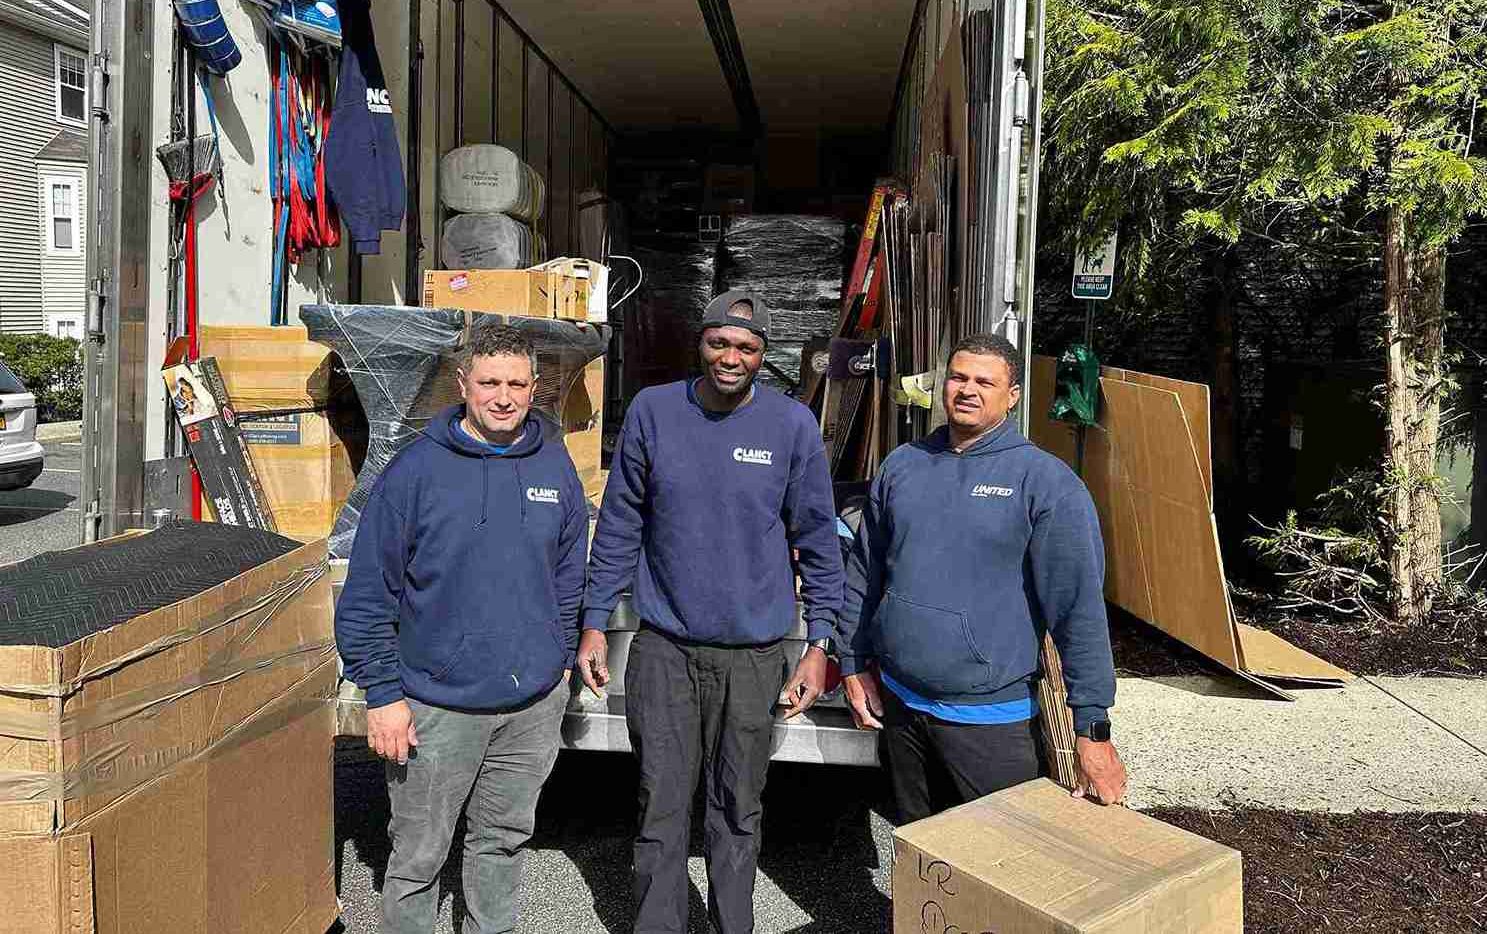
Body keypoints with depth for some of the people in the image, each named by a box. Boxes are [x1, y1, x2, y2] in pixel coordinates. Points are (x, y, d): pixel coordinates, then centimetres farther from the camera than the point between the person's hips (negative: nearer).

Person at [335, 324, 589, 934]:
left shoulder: (555, 467, 2)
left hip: (535, 703, 4)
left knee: (503, 840, 20)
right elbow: (367, 593, -8)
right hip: (437, 706, -3)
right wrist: (382, 694, -10)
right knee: (418, 857, 10)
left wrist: (561, 659, 14)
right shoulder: (415, 470, -10)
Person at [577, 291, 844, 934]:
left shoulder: (793, 425, -4)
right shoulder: (652, 411, -2)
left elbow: (818, 541, 2)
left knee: (738, 810, 14)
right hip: (664, 646, 0)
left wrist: (819, 645, -2)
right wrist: (594, 624, 2)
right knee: (662, 809, 6)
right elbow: (619, 526, 4)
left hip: (754, 652, 0)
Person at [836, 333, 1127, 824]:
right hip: (900, 704, 5)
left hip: (992, 716, -4)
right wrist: (854, 664, 9)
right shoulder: (901, 465, 3)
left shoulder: (1046, 482, -12)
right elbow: (863, 573, 11)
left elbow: (1079, 608, -15)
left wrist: (1093, 731, -16)